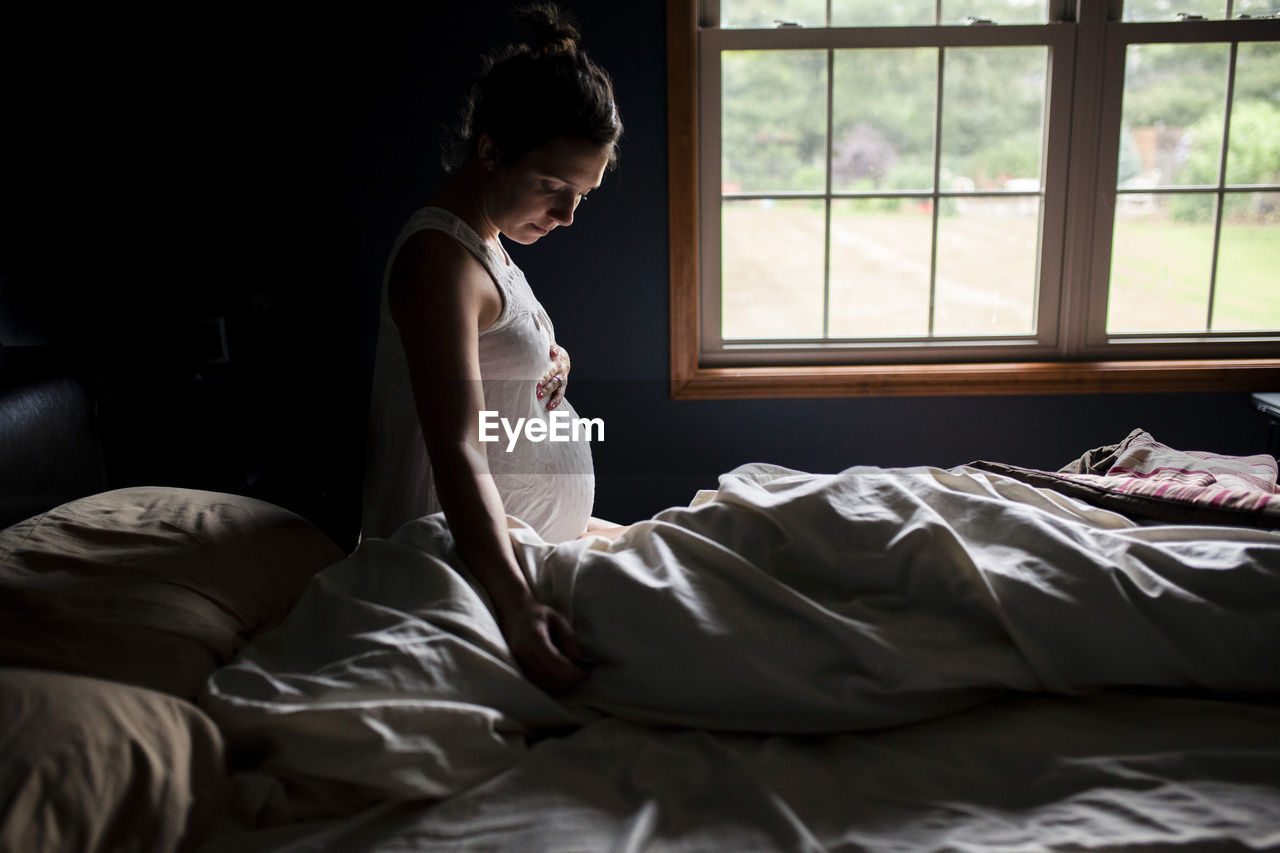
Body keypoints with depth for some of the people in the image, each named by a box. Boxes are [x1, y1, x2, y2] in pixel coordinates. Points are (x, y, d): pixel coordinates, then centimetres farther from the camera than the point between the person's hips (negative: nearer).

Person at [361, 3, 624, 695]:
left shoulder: (486, 242, 9)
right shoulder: (438, 259, -23)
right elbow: (455, 449, -34)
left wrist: (548, 364, -2)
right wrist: (517, 608, -45)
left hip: (531, 537, 11)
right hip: (483, 554, -11)